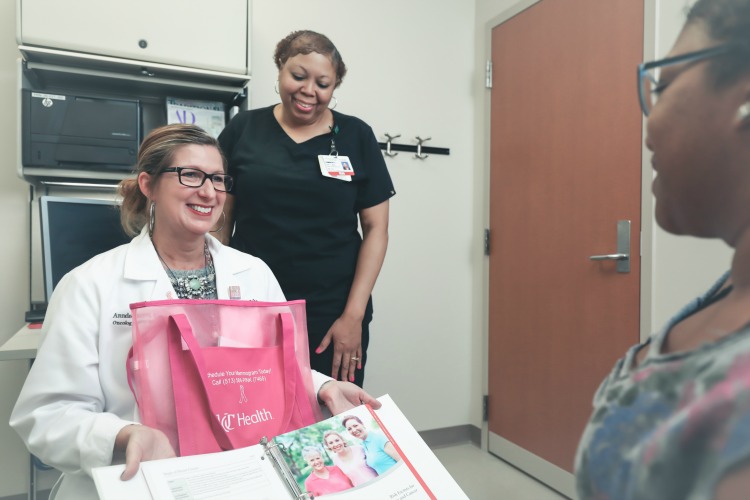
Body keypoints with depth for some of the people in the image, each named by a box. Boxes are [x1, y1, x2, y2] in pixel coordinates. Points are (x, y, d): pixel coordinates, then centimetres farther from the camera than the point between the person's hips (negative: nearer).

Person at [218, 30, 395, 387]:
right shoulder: (242, 130, 3)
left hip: (333, 315, 0)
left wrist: (353, 315, -6)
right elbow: (220, 220, 7)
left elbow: (375, 228, 1)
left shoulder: (356, 137, 2)